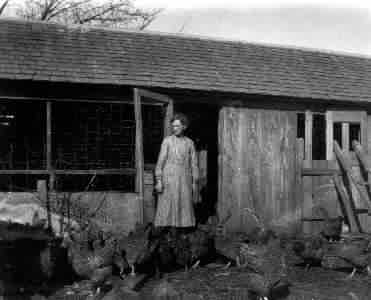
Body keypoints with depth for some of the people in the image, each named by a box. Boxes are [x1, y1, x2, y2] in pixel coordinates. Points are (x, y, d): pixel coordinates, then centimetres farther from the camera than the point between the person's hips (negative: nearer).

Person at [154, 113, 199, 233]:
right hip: (169, 179, -2)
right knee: (168, 206, -3)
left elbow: (194, 163, 10)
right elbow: (160, 161, -2)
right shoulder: (167, 141, 0)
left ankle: (179, 229, 9)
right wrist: (158, 180, -8)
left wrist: (194, 182, 7)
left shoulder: (189, 143, 7)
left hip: (184, 179, 2)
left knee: (184, 205, 1)